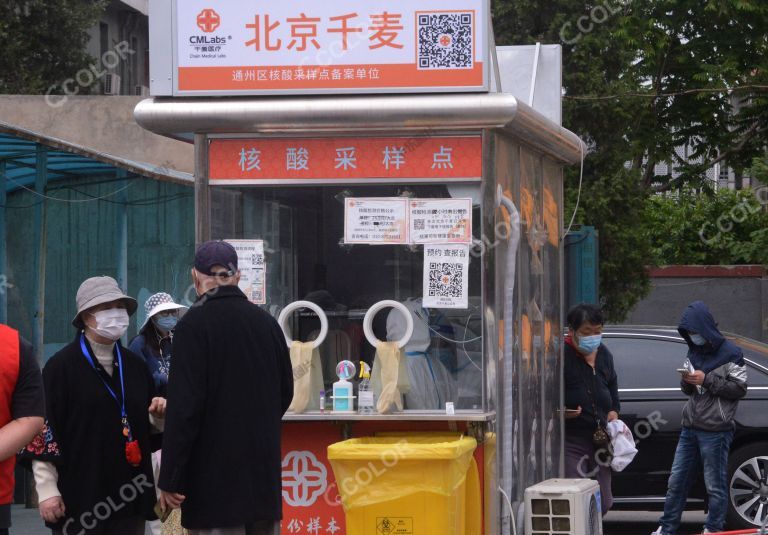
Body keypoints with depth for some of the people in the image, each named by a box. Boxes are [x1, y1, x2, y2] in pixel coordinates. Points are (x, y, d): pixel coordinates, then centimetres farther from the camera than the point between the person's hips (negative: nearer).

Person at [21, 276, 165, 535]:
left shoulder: (135, 365, 15)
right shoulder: (61, 366, -4)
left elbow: (148, 423, 24)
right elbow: (43, 429, -9)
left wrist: (159, 414, 1)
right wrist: (47, 491, -14)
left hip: (129, 497, 6)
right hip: (78, 501, -6)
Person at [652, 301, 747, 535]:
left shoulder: (730, 353, -7)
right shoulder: (694, 352, 15)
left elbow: (739, 388, -10)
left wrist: (707, 380, -16)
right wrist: (687, 382, -2)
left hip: (716, 430, -7)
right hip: (690, 428, 7)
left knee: (715, 486, -1)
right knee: (676, 482, 9)